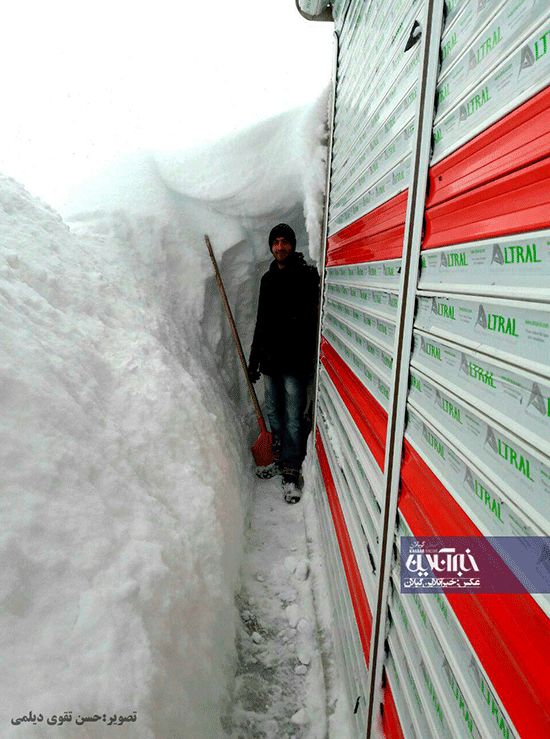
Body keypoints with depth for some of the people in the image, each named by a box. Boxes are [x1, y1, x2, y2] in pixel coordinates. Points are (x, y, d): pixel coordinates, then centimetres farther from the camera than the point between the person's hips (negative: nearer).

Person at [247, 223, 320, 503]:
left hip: (295, 361, -7)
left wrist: (308, 359, -22)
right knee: (273, 413, 15)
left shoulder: (306, 276, -6)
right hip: (271, 359, 7)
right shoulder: (268, 278, 15)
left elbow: (313, 320, -14)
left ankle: (291, 474, 8)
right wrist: (254, 358, 20)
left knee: (293, 418, -2)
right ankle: (280, 460, 32)